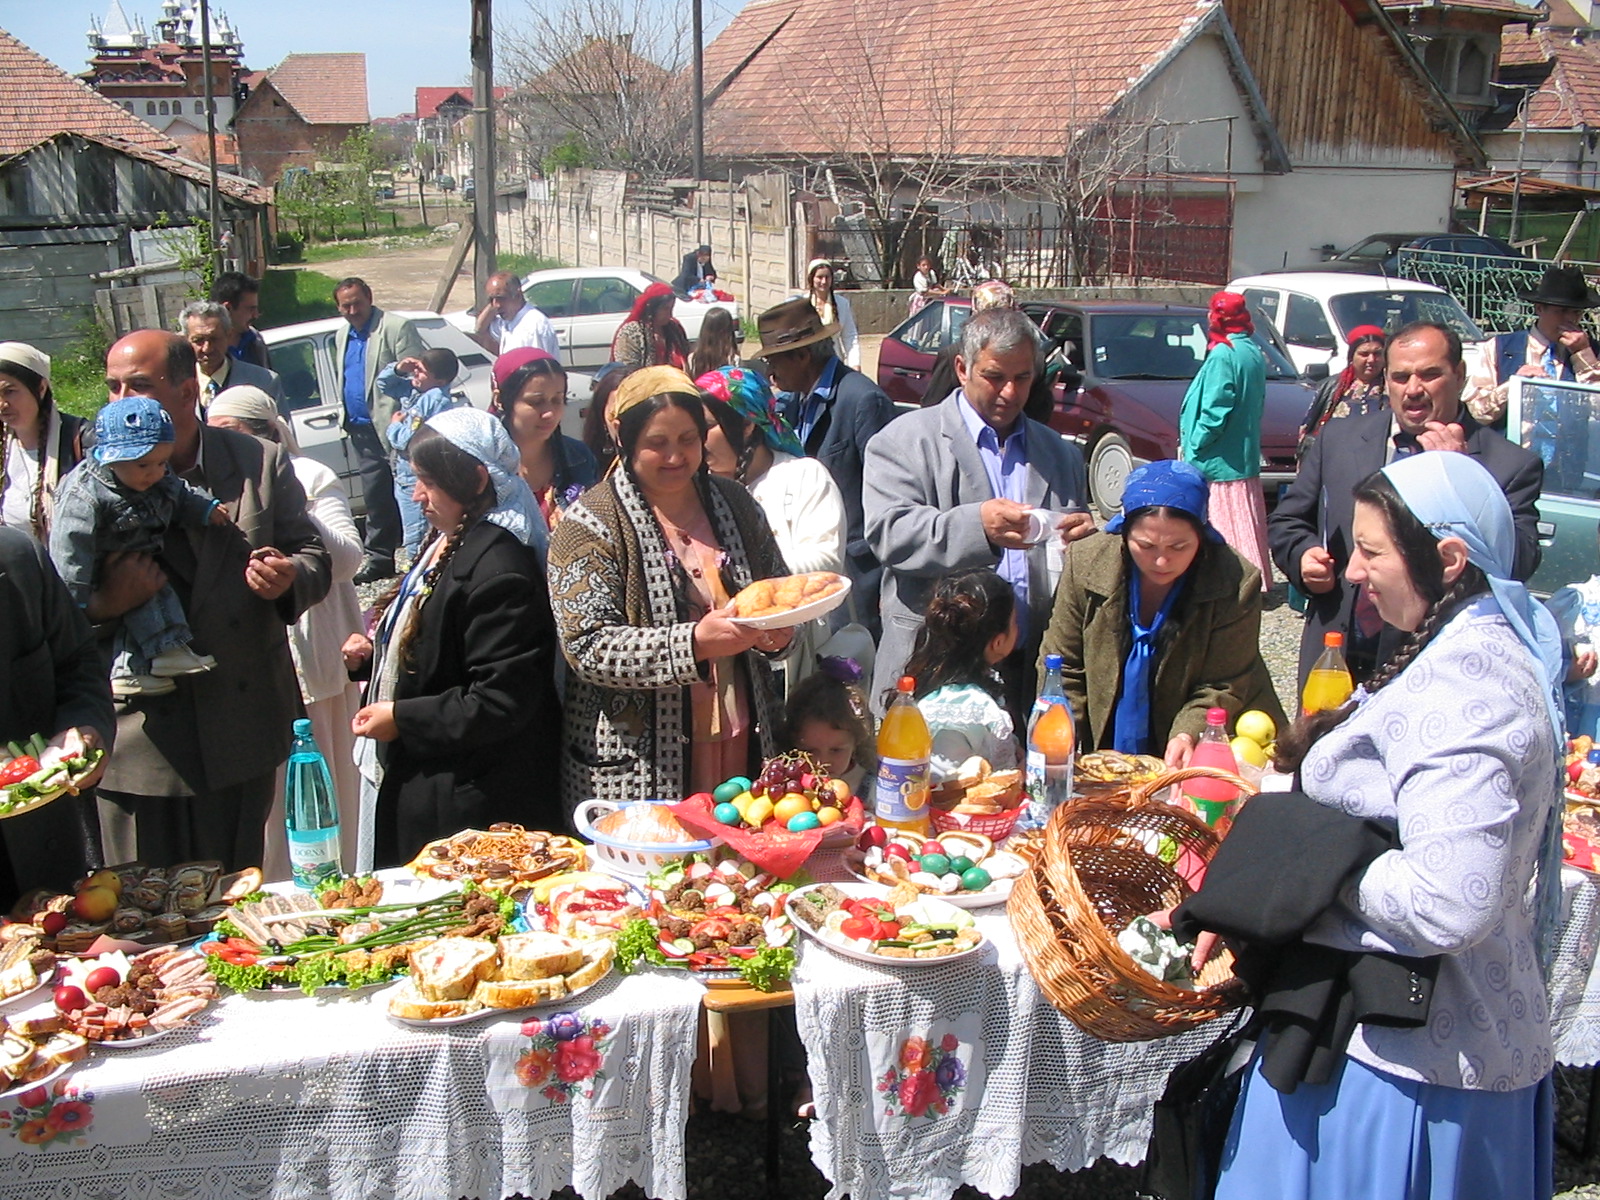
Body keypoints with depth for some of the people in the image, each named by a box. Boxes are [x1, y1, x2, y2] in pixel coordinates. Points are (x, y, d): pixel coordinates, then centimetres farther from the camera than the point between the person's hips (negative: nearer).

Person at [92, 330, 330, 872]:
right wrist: (102, 604, -23)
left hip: (243, 737, 1)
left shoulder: (262, 463, 2)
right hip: (138, 742, -1)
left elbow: (313, 557, 7)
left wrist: (289, 578, -17)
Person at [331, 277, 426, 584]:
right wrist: (345, 416, 14)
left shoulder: (397, 328, -7)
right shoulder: (342, 336, 18)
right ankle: (378, 557, 20)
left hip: (391, 427, -7)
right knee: (375, 497, 13)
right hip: (361, 429, 7)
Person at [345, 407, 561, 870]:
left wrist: (401, 719, -18)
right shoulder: (444, 544, 11)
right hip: (413, 783, 10)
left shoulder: (498, 566, -21)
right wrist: (373, 653, 8)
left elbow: (503, 701, -25)